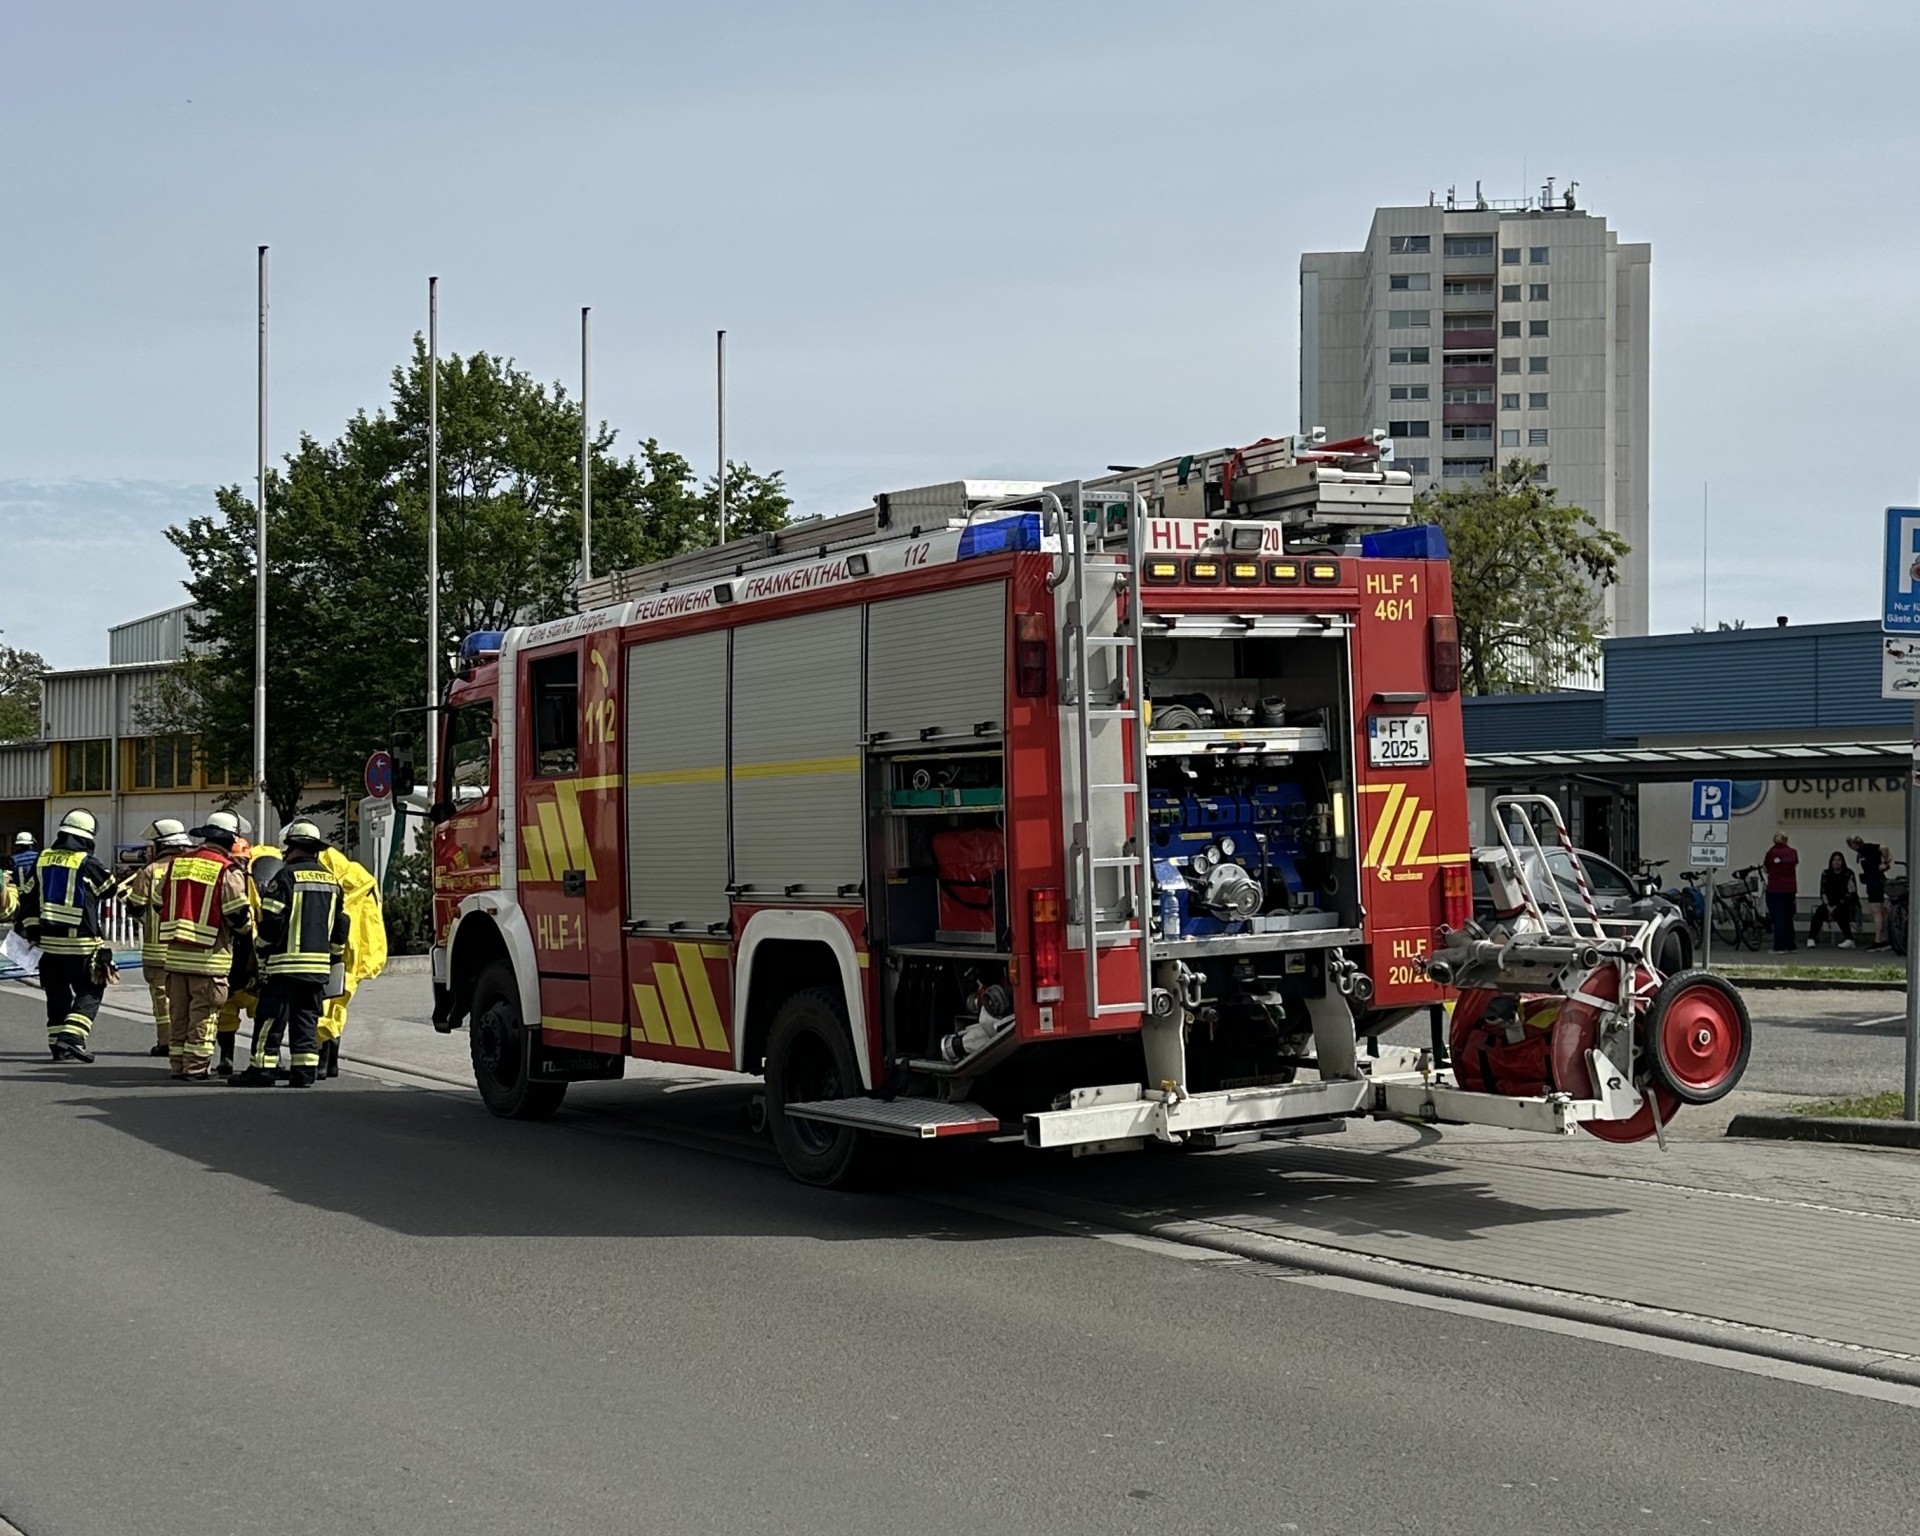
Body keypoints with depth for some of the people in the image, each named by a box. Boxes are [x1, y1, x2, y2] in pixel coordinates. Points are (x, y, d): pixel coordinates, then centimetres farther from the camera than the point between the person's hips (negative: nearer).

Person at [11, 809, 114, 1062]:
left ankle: (58, 1044, 14)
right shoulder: (88, 864, -10)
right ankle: (71, 1036, -14)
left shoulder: (42, 861, 7)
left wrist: (28, 929, 22)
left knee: (57, 994, 14)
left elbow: (28, 898, 13)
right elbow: (113, 890, 3)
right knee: (89, 993, 2)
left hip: (49, 940, 5)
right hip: (81, 942, -5)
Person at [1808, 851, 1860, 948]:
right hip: (1831, 904, 3)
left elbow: (1850, 893, -10)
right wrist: (1828, 907, -15)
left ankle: (1849, 939, -32)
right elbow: (1823, 892, 1)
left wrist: (1836, 907, -16)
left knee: (1839, 912, -35)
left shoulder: (1848, 874, -6)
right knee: (1819, 911, -26)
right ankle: (1811, 938, -31)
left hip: (1847, 905, -3)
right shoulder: (1826, 874, 5)